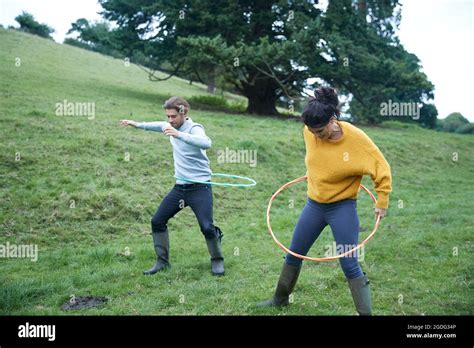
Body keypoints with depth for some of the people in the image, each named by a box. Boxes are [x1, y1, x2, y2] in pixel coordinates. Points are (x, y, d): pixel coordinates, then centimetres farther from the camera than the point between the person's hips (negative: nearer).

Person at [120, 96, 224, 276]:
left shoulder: (194, 128, -15)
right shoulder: (171, 126, 7)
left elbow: (206, 143, -38)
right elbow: (159, 125, 32)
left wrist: (179, 135, -47)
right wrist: (138, 124, 28)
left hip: (200, 187, -7)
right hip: (180, 187, 7)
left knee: (207, 227, -15)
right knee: (157, 221, 4)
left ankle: (217, 260, 10)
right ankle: (162, 261, 19)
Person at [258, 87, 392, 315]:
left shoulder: (356, 138, -21)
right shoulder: (309, 132, -10)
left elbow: (381, 169, -10)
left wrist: (382, 204, -10)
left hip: (342, 208, -5)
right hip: (314, 204, 5)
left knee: (350, 266, -7)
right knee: (293, 254, 16)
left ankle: (366, 312, 7)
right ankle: (280, 299, 37)